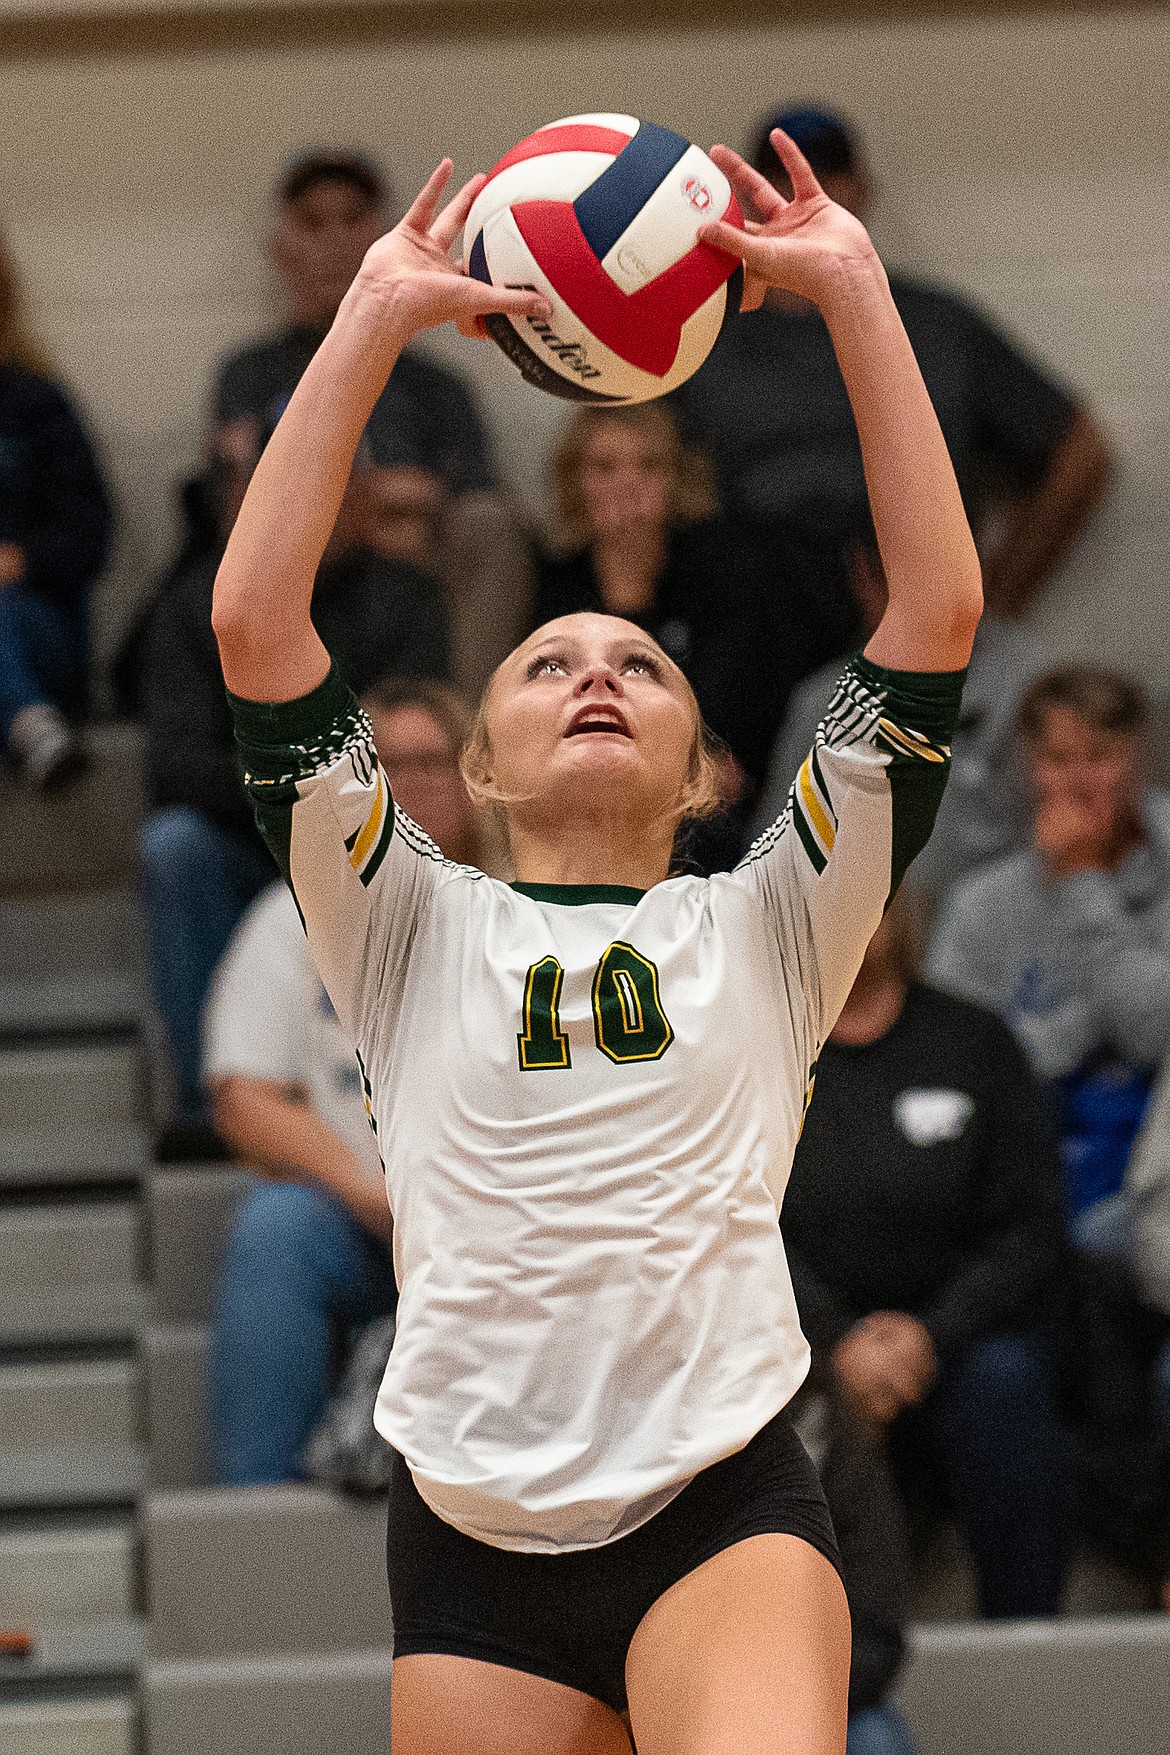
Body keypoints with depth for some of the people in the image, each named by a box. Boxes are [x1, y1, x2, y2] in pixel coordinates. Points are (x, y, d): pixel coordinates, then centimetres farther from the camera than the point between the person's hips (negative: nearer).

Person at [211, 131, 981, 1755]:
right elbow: (254, 621, 5)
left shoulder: (763, 929, 16)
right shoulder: (415, 932, 16)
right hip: (473, 1540, 2)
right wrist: (375, 322, 5)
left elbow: (939, 611, 8)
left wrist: (857, 292, 6)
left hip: (725, 1511, -2)